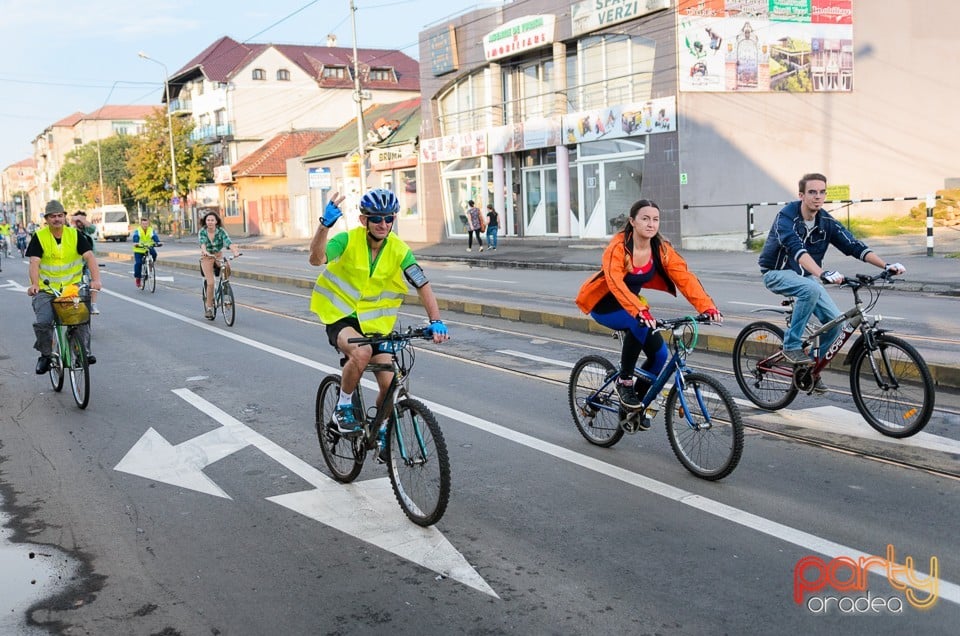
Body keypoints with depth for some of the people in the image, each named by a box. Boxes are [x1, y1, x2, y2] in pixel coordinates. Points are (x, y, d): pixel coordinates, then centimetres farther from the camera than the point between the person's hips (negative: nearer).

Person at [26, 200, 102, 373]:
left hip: (73, 287, 1)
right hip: (46, 289, -1)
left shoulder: (75, 235, 1)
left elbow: (89, 257, -10)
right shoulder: (39, 237, -1)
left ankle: (84, 351, -3)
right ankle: (45, 355, 5)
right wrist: (34, 284, -30)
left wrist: (95, 279, -26)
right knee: (42, 322, -17)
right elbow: (34, 262, -12)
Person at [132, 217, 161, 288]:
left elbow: (155, 236, -19)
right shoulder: (137, 231, -10)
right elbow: (135, 237, -25)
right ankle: (137, 277, 4)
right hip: (139, 250, -1)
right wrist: (136, 243, -46)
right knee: (138, 263, -15)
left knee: (154, 254, -29)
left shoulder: (151, 230, -5)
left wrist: (157, 242, -40)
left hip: (149, 248, 1)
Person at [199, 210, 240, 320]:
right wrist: (204, 251, -53)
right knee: (210, 283, -13)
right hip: (207, 258, -1)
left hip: (219, 256, 1)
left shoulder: (220, 231, -12)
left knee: (227, 266, -34)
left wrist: (235, 251, -47)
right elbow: (202, 243, -31)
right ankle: (209, 308, 0)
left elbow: (228, 242, -27)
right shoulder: (202, 231, -13)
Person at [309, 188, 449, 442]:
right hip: (340, 317, -3)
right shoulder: (349, 240, -16)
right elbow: (316, 259, -32)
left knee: (390, 386, -7)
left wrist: (436, 321, -20)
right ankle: (343, 407, -10)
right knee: (362, 352, -36)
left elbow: (423, 285, -7)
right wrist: (325, 224, -47)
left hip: (374, 323, 3)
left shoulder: (399, 250, -9)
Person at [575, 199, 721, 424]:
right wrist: (640, 312, -58)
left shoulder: (662, 249, -13)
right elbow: (615, 283, -43)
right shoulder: (618, 247, -28)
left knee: (659, 353, -8)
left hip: (630, 302, 6)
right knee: (638, 324, -35)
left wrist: (707, 306, -38)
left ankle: (638, 402, 17)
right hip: (603, 304, -6)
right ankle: (624, 381, -16)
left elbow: (685, 277, -23)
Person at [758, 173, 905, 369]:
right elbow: (796, 249, -40)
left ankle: (810, 366, 9)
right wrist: (822, 274, -55)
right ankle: (792, 346, -23)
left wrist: (886, 266, -21)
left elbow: (854, 246, -7)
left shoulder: (827, 222, -5)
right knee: (811, 289, -37)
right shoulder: (786, 217, -23)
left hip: (805, 276, 6)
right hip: (777, 273, -6)